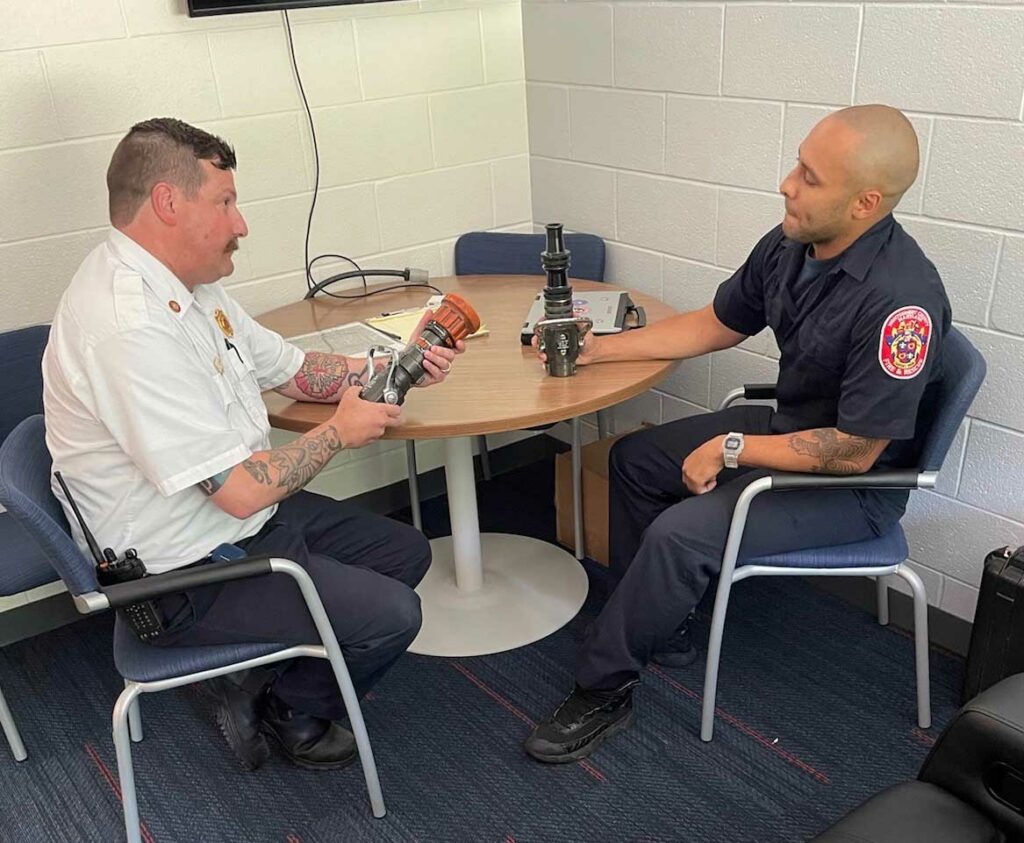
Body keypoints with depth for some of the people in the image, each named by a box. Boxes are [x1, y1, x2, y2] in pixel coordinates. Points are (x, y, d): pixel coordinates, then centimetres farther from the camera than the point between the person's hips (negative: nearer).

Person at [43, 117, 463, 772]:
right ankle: (290, 711, 17)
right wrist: (339, 431, -14)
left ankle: (270, 679, 20)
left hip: (249, 518, 10)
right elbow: (241, 491, -30)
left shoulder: (187, 285, 2)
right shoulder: (132, 328, -30)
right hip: (188, 579, -10)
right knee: (392, 615, -12)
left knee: (407, 553, 13)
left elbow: (292, 370, 14)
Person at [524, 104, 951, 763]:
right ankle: (662, 629, 22)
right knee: (634, 458, 12)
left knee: (680, 534, -24)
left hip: (853, 486, -9)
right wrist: (597, 349, 3)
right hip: (786, 427, 9)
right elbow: (716, 325, 8)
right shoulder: (789, 246, -7)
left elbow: (855, 451, -29)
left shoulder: (900, 299, -33)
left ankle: (604, 689, -2)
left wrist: (732, 449, -20)